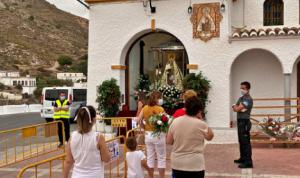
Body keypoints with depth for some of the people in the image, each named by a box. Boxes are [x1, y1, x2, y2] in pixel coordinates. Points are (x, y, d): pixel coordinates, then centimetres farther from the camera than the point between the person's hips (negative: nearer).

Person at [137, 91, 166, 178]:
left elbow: (138, 120, -1)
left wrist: (144, 126, 9)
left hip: (148, 134, 5)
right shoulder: (160, 109, -13)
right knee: (161, 158, 7)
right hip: (158, 135, -5)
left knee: (150, 157, 13)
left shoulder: (145, 108, 2)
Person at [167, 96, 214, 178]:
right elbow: (210, 136, 5)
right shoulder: (201, 124, -13)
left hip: (177, 164, 4)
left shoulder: (175, 122, -3)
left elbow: (169, 141, 5)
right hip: (195, 165, -4)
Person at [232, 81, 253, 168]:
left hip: (245, 122, -10)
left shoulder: (248, 99, -14)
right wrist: (237, 107, -10)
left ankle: (248, 162, -10)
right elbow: (235, 109, 12)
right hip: (240, 121, 10)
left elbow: (237, 109, -19)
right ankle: (243, 158, 29)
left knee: (246, 142, -10)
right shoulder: (241, 98, 16)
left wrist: (236, 107, 3)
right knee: (241, 141, 17)